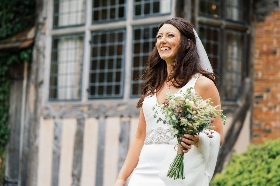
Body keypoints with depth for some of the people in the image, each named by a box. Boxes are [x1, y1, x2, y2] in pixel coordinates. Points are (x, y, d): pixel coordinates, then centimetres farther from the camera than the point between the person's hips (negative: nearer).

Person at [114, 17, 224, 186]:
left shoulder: (202, 84, -1)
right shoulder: (152, 87, 14)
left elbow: (218, 136, -1)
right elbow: (140, 137, 14)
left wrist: (197, 139, -22)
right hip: (146, 172, 4)